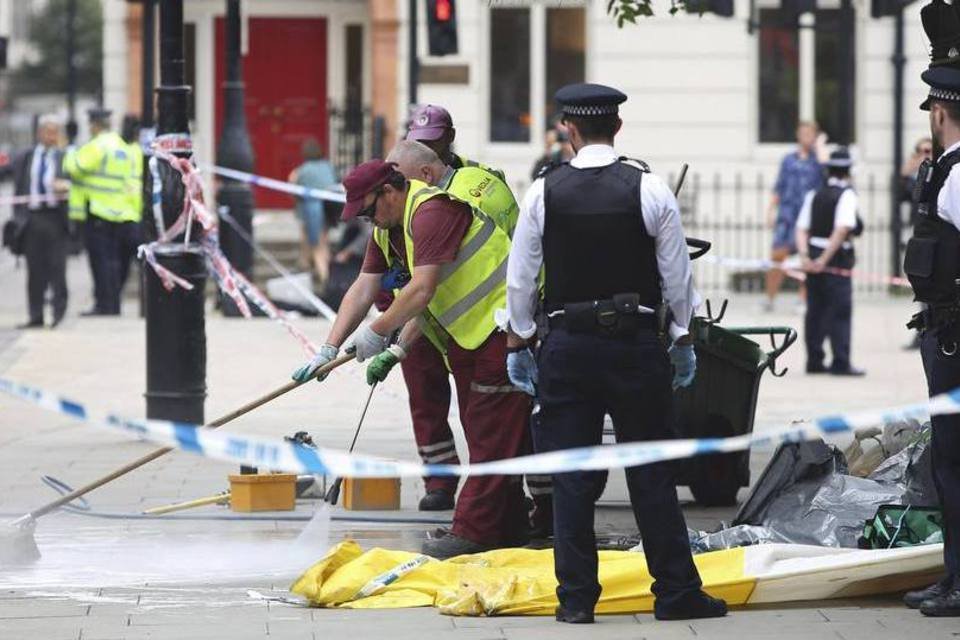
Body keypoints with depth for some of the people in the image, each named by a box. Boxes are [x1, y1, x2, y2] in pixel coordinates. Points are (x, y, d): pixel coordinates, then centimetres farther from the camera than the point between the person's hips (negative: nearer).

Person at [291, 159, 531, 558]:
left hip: (501, 328, -11)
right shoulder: (387, 229, 10)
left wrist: (378, 332, -20)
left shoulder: (432, 211, -22)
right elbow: (363, 289, 8)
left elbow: (422, 290, -28)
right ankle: (505, 530, 16)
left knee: (492, 435, -9)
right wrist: (330, 348, 1)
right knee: (480, 434, 12)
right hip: (465, 333, 11)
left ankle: (472, 532, -12)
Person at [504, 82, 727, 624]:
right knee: (652, 475, 5)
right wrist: (683, 340, 13)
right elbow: (677, 274, 1)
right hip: (637, 345, 0)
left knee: (571, 478, 5)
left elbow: (521, 278, 3)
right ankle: (677, 592, 7)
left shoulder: (545, 192, -3)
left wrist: (519, 343, 14)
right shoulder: (650, 190, -5)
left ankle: (577, 597, 4)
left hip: (567, 347, 0)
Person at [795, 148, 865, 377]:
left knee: (815, 310, 12)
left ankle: (814, 361, 15)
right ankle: (841, 363, -6)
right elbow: (842, 230, -20)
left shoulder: (814, 195, 11)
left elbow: (802, 229, 3)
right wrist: (825, 260, -20)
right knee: (840, 311, -3)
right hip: (838, 260, -6)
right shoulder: (847, 195, -8)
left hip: (813, 259, 6)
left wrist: (805, 257, -6)